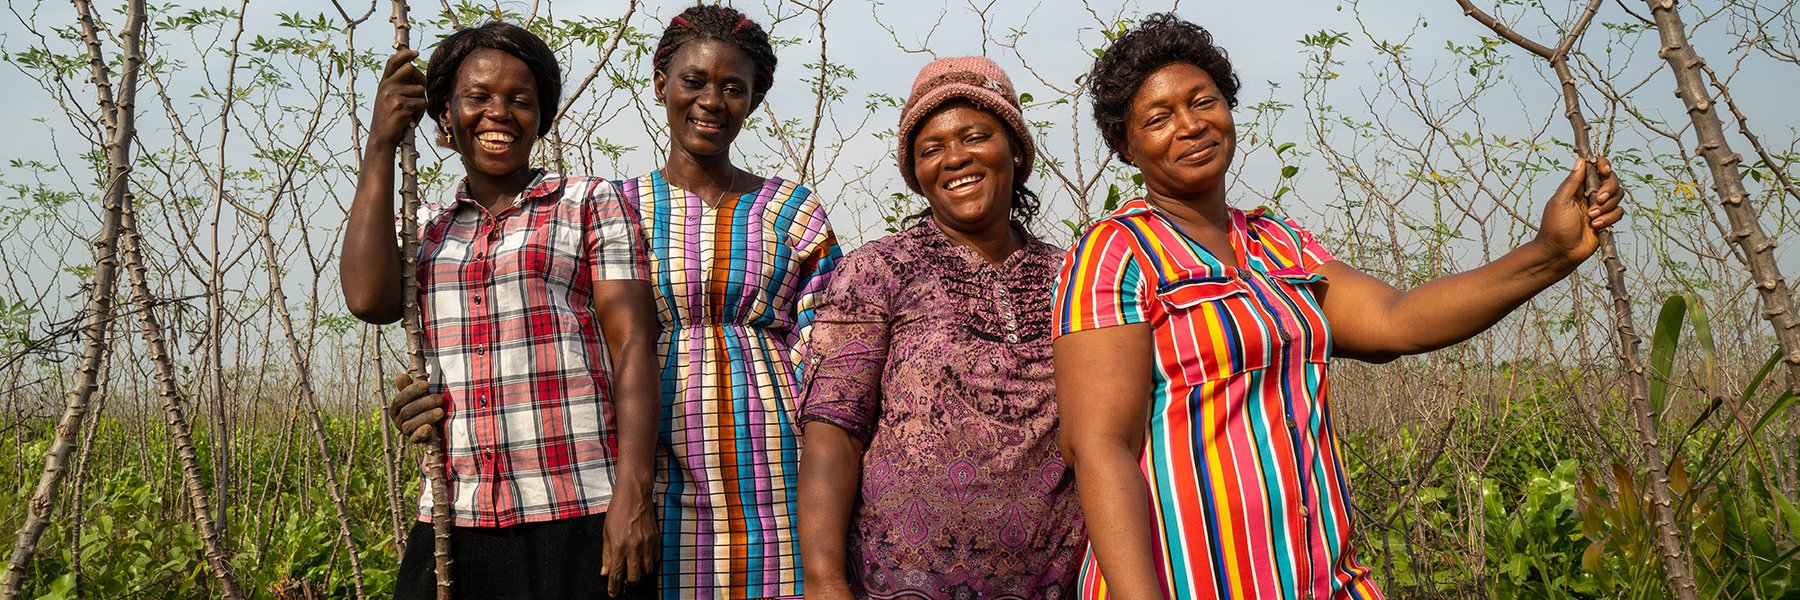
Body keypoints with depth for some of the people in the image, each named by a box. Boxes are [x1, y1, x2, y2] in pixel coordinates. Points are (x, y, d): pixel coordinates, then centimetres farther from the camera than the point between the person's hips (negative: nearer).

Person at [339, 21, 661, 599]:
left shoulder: (592, 204, 5)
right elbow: (368, 297, -4)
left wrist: (633, 492, -15)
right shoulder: (426, 229, 17)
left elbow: (633, 346, -3)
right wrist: (381, 145, 1)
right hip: (455, 521, 4)